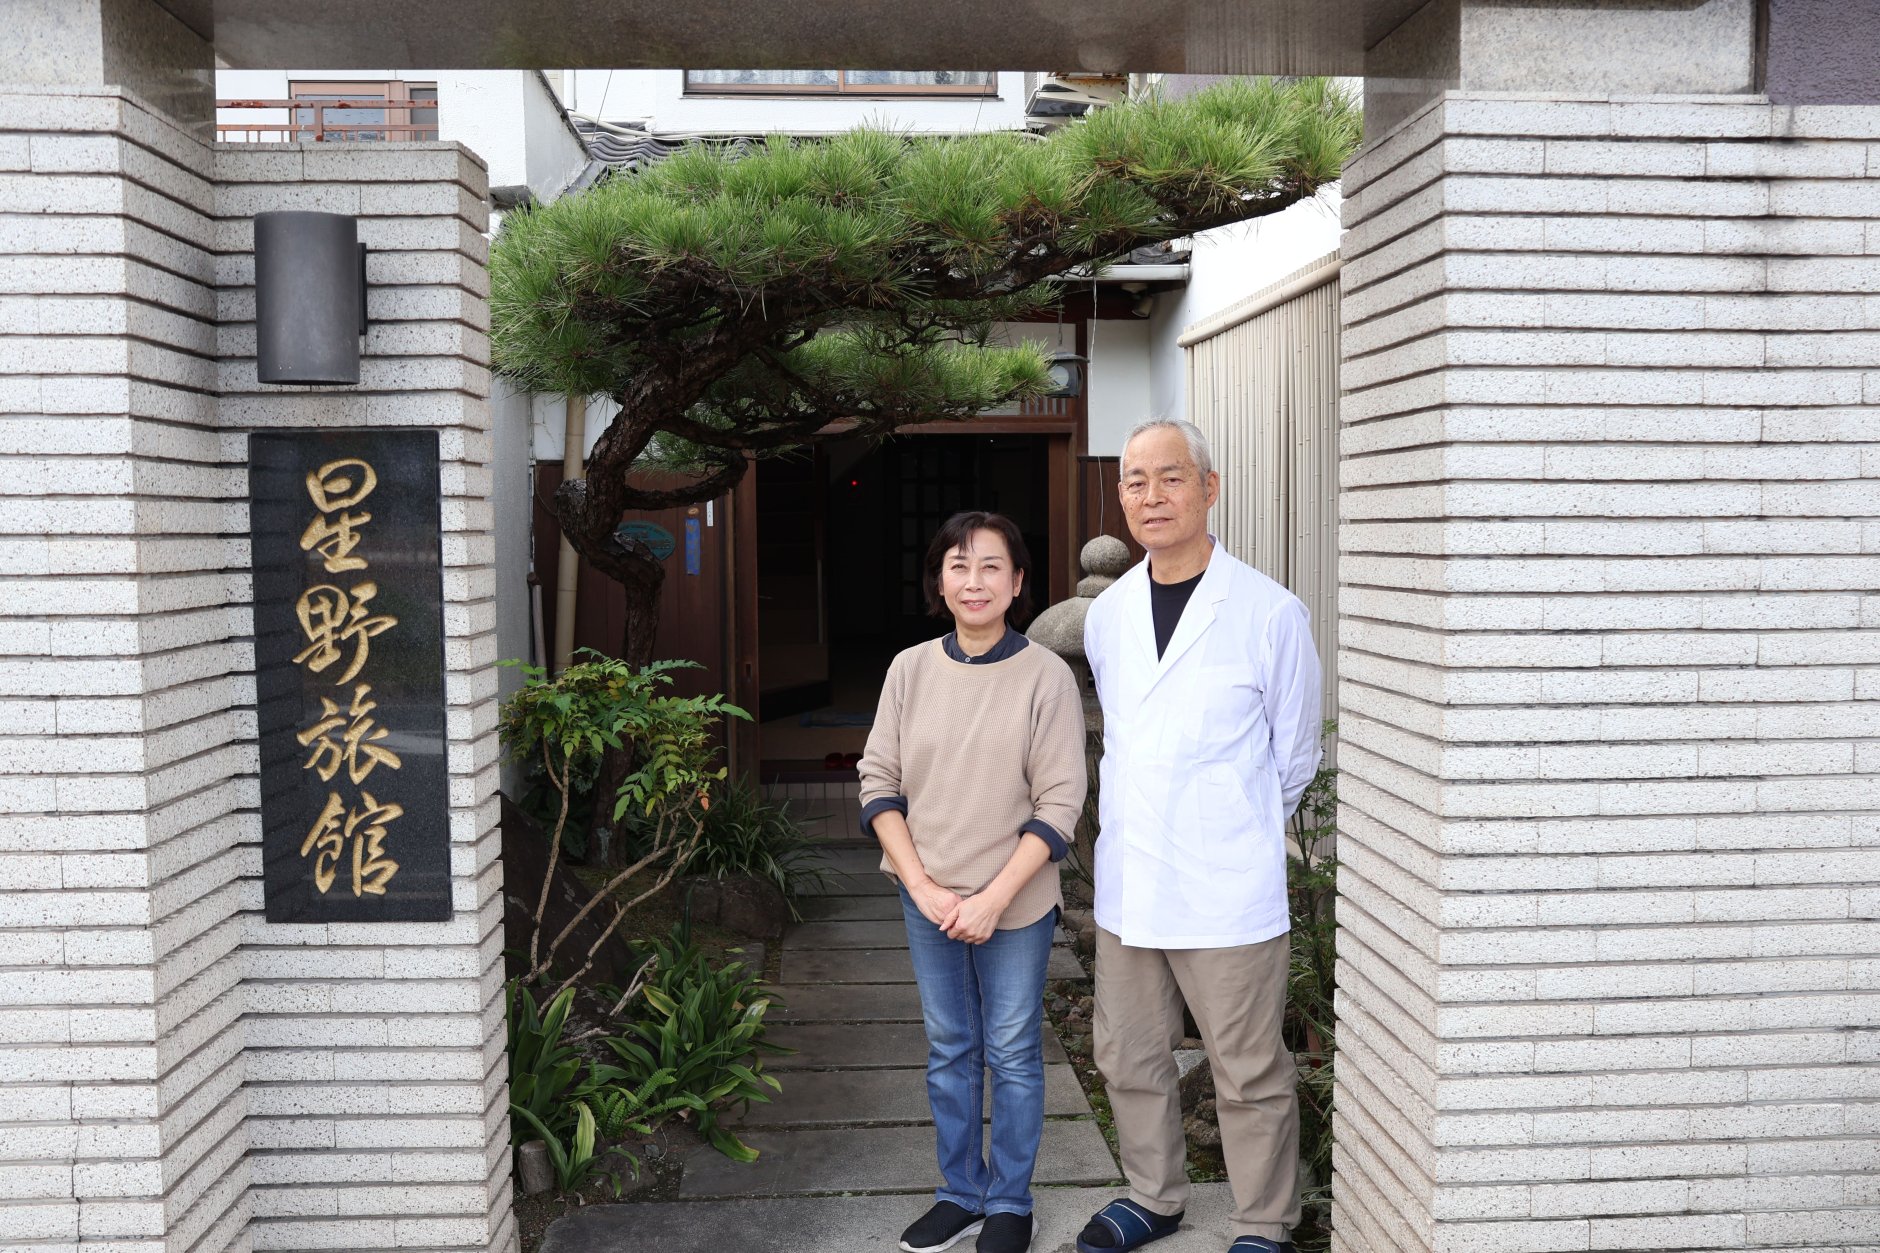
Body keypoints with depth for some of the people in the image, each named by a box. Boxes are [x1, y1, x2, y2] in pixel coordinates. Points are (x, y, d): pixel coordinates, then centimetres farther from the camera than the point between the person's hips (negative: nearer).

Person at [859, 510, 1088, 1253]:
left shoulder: (1046, 676, -11)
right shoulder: (910, 670, -2)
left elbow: (1059, 805, -11)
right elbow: (879, 785, 0)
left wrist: (994, 898, -16)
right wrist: (922, 886, -8)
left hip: (1016, 903, -3)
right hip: (928, 898, 3)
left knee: (1013, 1054, 10)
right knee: (948, 1050, 16)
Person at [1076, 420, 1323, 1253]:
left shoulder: (1271, 614, -10)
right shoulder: (1105, 614, 6)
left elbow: (1294, 755, 2)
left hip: (1228, 892, -5)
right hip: (1126, 884, 6)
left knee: (1249, 1074, 7)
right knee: (1128, 1057, 18)